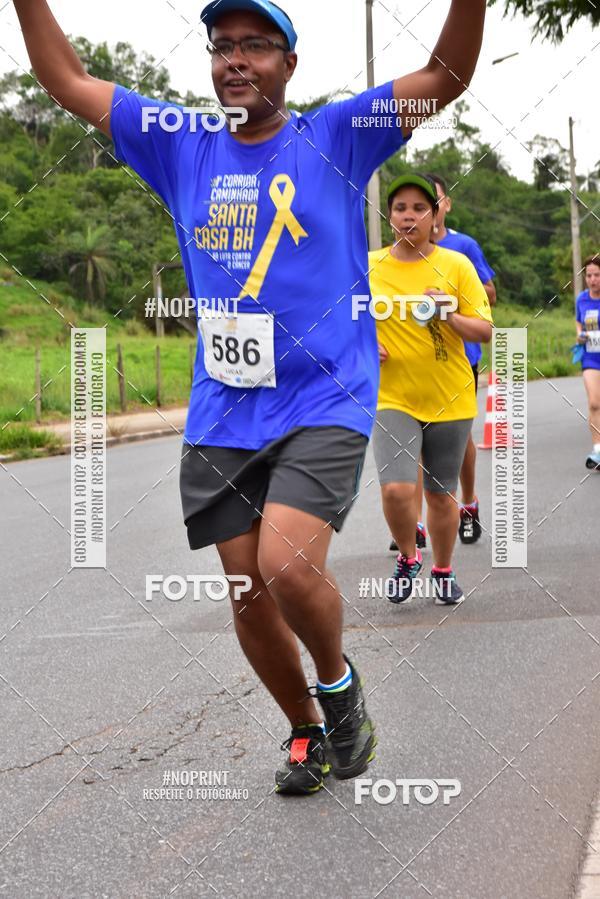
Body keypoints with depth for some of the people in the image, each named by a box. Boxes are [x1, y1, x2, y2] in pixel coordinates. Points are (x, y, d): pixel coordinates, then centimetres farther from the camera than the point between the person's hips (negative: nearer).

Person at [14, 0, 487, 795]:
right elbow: (68, 82, 13)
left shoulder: (336, 138, 1)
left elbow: (447, 76, -7)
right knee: (248, 597, 7)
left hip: (325, 403, -4)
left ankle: (338, 681, 8)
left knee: (288, 567, -23)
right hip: (222, 414, 4)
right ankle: (307, 732, 31)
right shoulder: (182, 148, 9)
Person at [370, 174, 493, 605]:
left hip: (450, 399, 1)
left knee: (441, 494, 9)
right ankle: (408, 558, 12)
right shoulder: (367, 267, -1)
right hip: (392, 398, 0)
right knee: (396, 489, -17)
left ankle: (443, 570, 32)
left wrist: (451, 316, -20)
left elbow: (485, 332, -1)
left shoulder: (456, 265, -2)